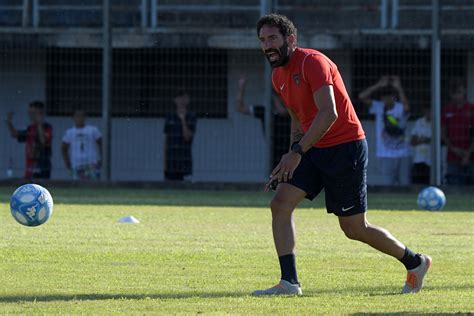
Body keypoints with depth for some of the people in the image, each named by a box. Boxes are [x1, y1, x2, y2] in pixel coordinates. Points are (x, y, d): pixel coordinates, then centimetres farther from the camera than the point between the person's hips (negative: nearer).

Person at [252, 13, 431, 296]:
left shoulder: (312, 62, -18)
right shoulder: (278, 76, 10)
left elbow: (329, 114, -29)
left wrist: (297, 152, -33)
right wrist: (290, 162, 16)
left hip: (346, 147, -8)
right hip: (314, 150, 8)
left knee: (354, 228, 0)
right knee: (280, 203, -11)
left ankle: (415, 262, 21)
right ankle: (289, 282, -11)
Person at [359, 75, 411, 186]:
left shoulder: (400, 108, -2)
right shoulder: (378, 107, 4)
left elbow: (406, 107, -28)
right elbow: (362, 96, -6)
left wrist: (398, 87, -21)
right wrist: (379, 85, -8)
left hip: (403, 155, -1)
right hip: (386, 155, 1)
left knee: (405, 184, 2)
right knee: (387, 184, -7)